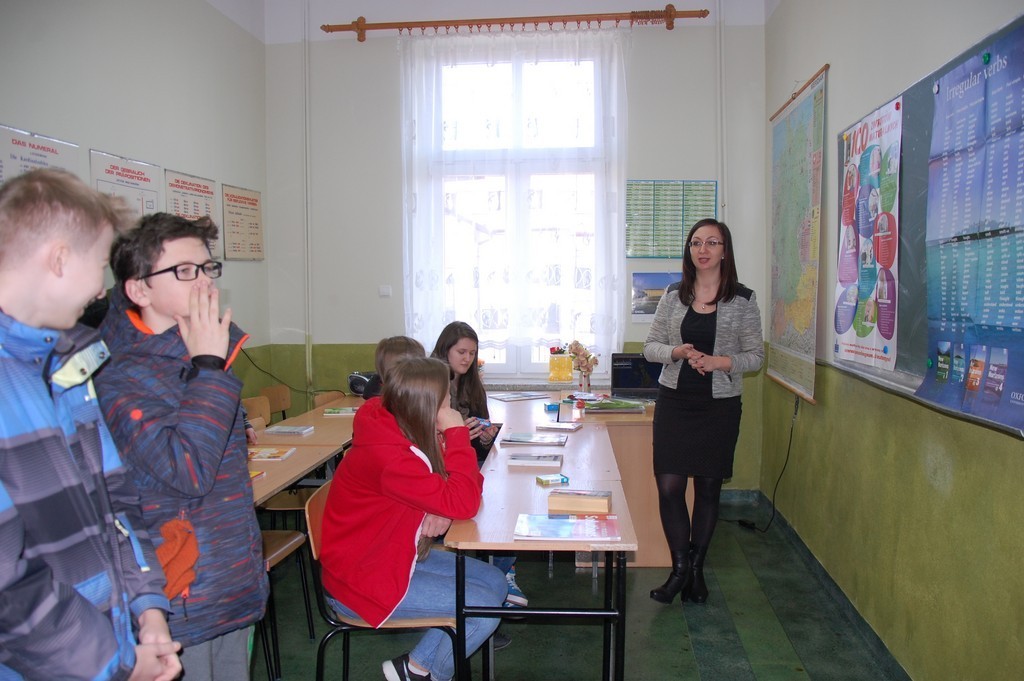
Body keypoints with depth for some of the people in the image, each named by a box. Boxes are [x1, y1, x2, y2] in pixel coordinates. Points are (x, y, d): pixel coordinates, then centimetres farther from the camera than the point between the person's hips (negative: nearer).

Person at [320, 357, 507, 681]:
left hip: (396, 553, 9)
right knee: (486, 607, -12)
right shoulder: (388, 456, -32)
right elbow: (463, 503, -31)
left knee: (494, 582, 6)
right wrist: (457, 433, -24)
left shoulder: (394, 426, -3)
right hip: (362, 577, -9)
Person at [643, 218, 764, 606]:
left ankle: (696, 568, 25)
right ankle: (680, 568, 13)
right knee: (669, 486, -4)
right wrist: (676, 352, -13)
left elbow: (755, 356, 0)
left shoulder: (743, 301, -1)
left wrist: (719, 362, -17)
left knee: (708, 488, 8)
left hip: (720, 406, -1)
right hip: (674, 402, 1)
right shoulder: (673, 300, 5)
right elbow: (650, 347, 7)